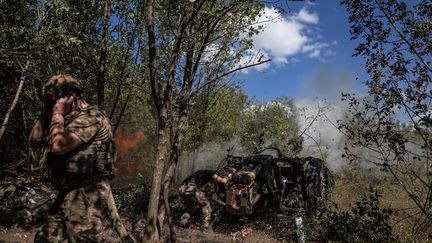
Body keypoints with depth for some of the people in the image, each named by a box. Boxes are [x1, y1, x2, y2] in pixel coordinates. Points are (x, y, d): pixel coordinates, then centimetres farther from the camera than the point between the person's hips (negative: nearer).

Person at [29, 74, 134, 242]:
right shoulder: (66, 120, 16)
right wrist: (46, 114, 6)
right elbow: (34, 142, 18)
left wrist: (57, 113, -11)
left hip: (87, 195, -10)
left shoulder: (90, 117, -14)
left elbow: (58, 146, -24)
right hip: (67, 194, 10)